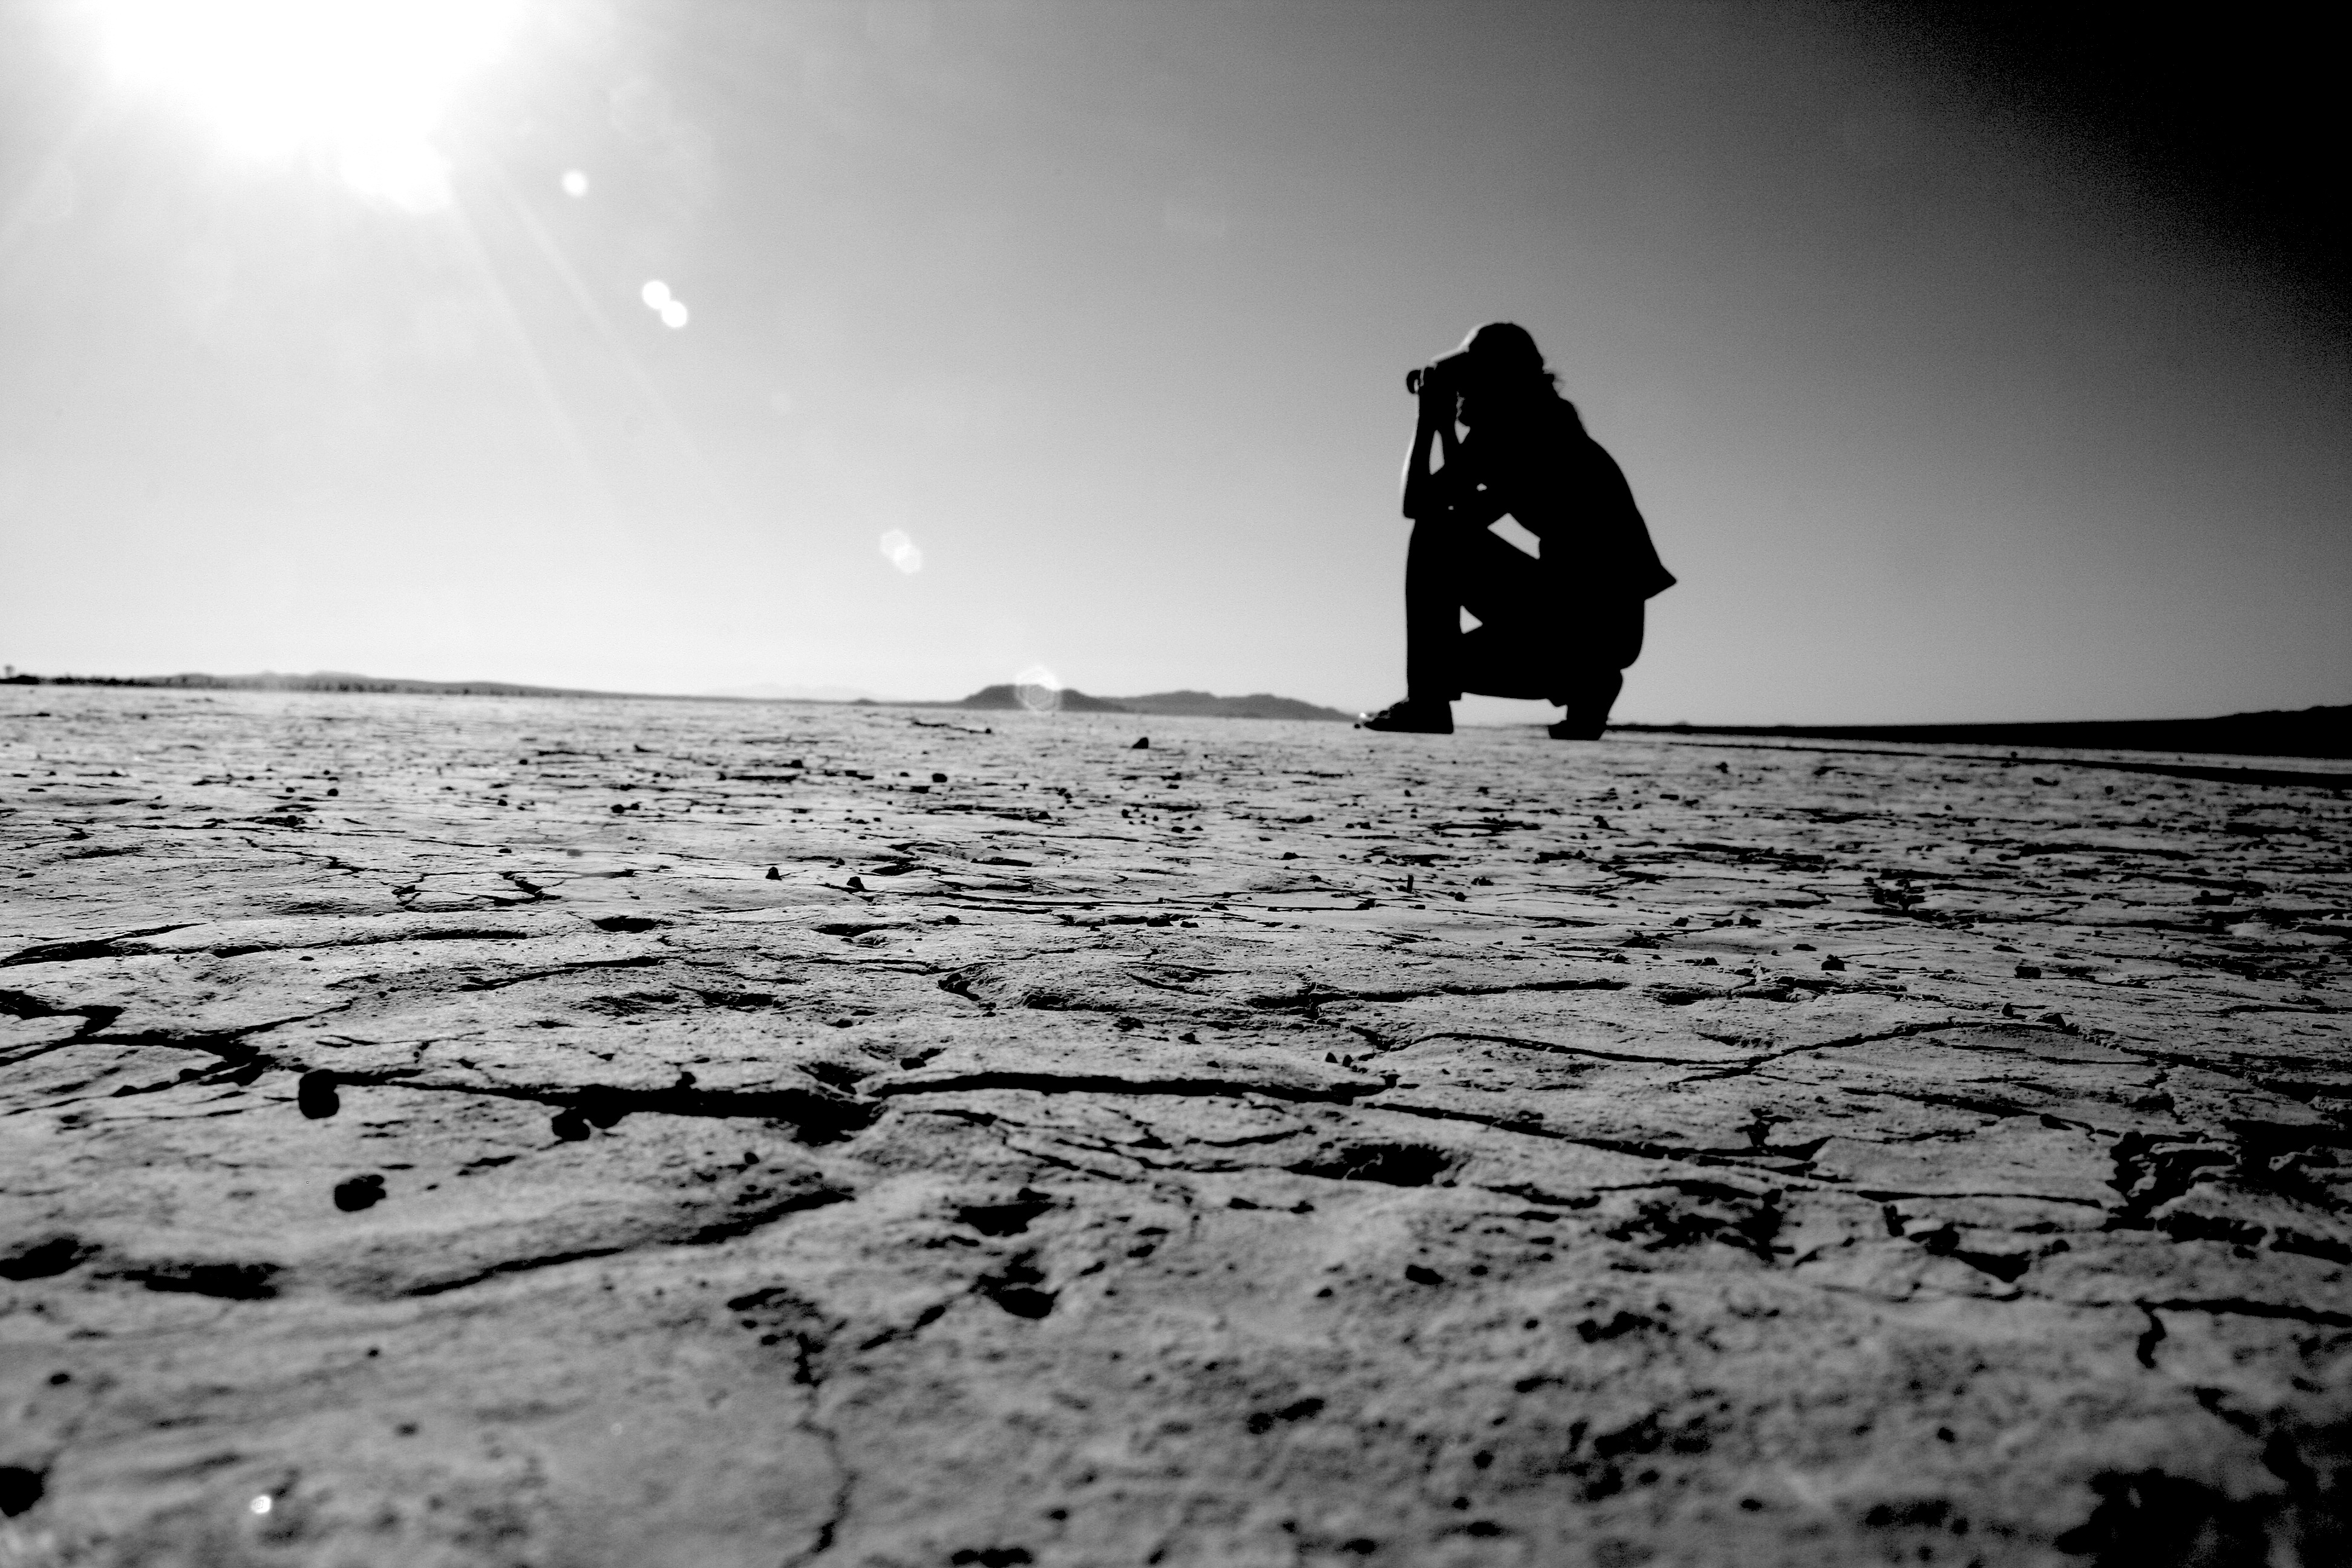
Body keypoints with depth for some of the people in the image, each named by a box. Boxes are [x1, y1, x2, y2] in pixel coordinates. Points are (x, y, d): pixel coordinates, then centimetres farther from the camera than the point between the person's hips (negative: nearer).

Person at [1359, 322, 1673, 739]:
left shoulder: (1502, 427, -6)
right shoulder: (1545, 427, 22)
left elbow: (1416, 504, -7)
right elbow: (1469, 516, 27)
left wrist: (1428, 418, 6)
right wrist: (1444, 425, 25)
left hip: (1575, 615, -9)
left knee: (1434, 534, -7)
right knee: (1448, 661, 20)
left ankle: (1426, 703, -10)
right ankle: (1582, 679, 10)